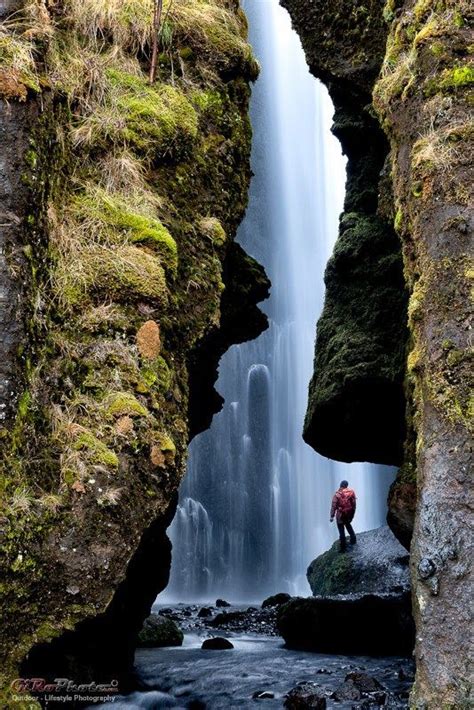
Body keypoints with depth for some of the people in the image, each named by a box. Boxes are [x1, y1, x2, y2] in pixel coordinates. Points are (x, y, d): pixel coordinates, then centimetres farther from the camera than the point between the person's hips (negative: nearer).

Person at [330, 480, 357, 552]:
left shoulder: (337, 494, -15)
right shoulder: (351, 492, -4)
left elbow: (334, 506, -15)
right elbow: (354, 504, 2)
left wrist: (332, 516, -9)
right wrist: (353, 513, 13)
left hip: (341, 515, -4)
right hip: (349, 513, 4)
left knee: (341, 531, 4)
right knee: (348, 524, 34)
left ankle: (343, 548, 9)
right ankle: (353, 538, 34)